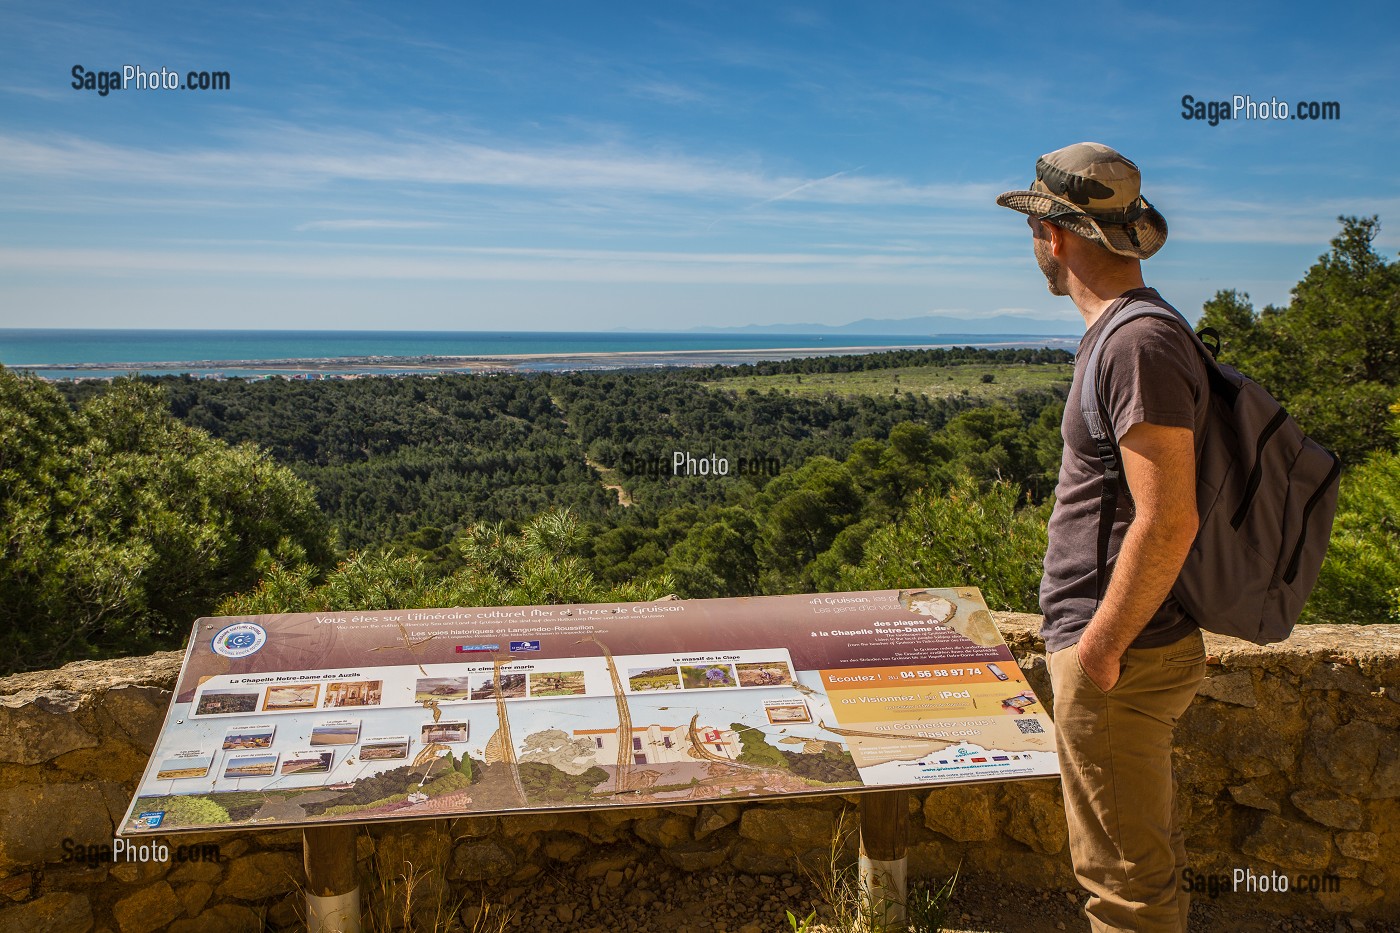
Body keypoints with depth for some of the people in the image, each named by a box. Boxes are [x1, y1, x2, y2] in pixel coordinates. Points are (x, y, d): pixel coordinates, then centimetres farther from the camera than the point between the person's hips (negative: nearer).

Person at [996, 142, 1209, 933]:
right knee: (1152, 859, 23)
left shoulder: (1140, 343, -20)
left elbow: (1168, 521, -25)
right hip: (1133, 650, 10)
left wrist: (1099, 647, -18)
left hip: (1121, 659, -10)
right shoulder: (1127, 333, 12)